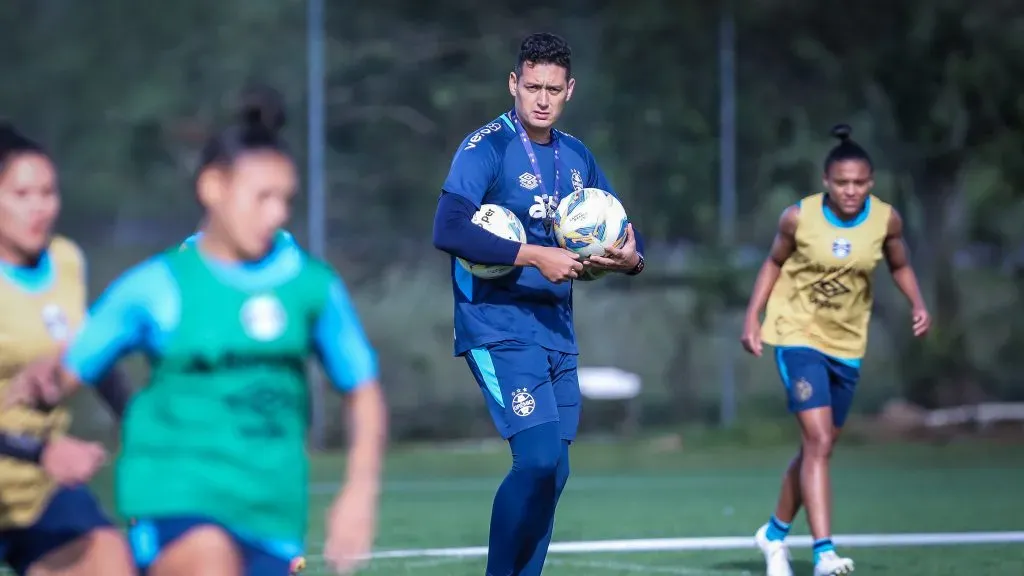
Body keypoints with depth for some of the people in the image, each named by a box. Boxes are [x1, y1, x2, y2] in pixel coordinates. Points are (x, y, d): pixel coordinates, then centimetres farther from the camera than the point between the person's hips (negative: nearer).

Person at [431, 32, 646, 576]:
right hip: (499, 329, -7)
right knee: (538, 459, -19)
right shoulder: (486, 146, -9)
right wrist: (534, 256, -23)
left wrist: (630, 258, -6)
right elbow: (448, 230, -20)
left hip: (557, 330, 7)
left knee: (552, 471, 6)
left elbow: (620, 233, 19)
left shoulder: (576, 156, 11)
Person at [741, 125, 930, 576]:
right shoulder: (799, 218, -13)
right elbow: (775, 262, 4)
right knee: (818, 441, -19)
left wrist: (917, 304, -8)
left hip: (846, 345, 4)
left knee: (817, 448, 14)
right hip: (797, 336, -4)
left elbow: (900, 266, 9)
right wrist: (753, 317, -3)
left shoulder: (886, 219, -8)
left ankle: (775, 533, 36)